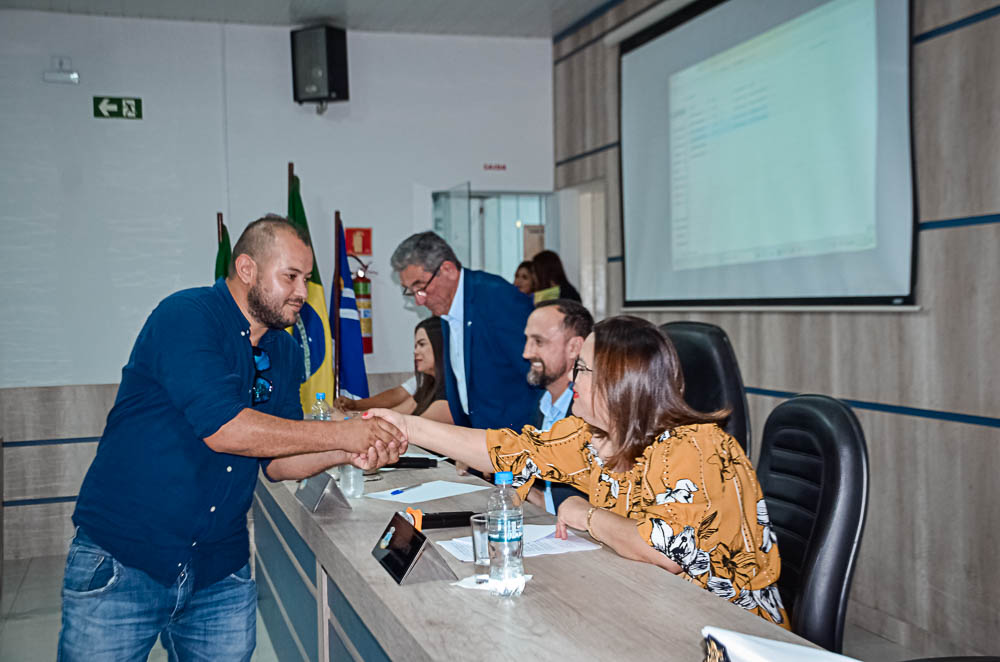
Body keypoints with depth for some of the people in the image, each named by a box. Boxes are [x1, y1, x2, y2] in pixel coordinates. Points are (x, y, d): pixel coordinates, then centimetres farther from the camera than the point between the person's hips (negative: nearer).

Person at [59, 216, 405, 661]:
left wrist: (347, 454, -9)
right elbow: (222, 427, -25)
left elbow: (276, 461, 10)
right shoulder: (186, 316, -14)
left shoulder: (285, 353, 9)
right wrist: (340, 433, -20)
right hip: (121, 560, -6)